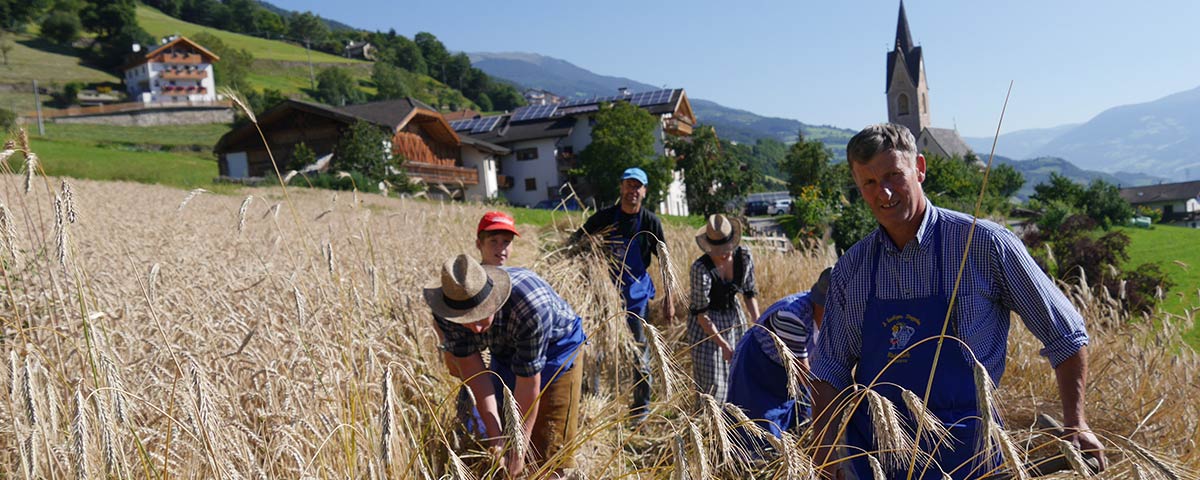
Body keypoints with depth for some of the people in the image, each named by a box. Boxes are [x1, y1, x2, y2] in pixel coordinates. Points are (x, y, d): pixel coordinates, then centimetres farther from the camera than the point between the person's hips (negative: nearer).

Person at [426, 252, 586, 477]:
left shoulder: (530, 308, -41)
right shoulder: (447, 310, -27)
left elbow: (529, 386, -32)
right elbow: (472, 368, -21)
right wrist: (495, 436, -23)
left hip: (555, 349, -4)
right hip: (505, 353, 5)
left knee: (551, 449, -8)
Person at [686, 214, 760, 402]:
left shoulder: (744, 255, -15)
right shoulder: (701, 268, -29)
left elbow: (749, 292, 0)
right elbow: (701, 313, -23)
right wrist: (723, 345, -24)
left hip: (733, 316, 5)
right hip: (706, 323, -5)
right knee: (711, 381, -5)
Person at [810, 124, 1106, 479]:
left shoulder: (985, 244, -10)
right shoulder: (850, 270, 0)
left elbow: (1065, 335, -1)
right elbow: (831, 370, 4)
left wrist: (1076, 423, -6)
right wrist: (826, 451, -6)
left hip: (963, 451, -2)